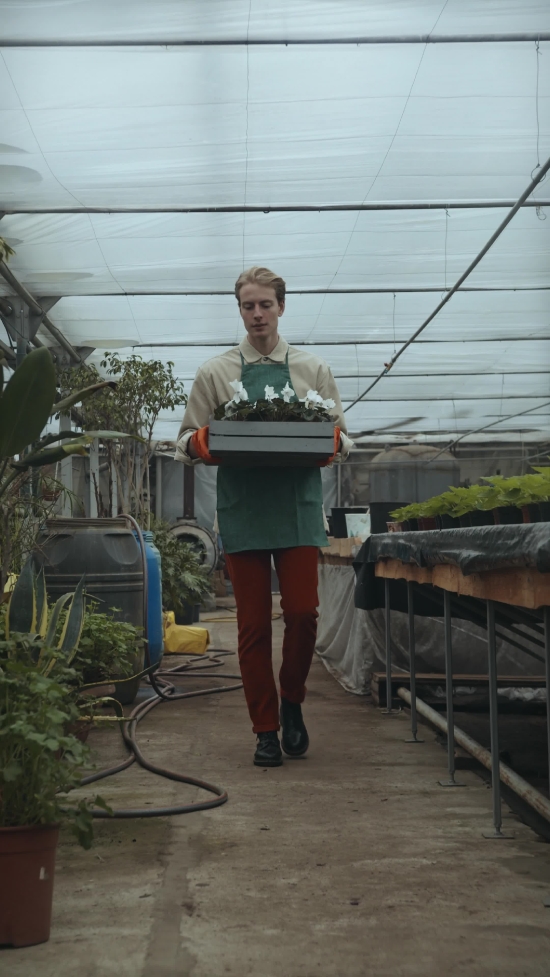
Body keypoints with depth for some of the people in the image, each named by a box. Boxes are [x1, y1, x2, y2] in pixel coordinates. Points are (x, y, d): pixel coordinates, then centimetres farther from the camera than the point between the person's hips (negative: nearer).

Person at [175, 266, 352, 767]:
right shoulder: (215, 372, 11)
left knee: (302, 613, -6)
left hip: (298, 506, 0)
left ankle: (292, 703, 21)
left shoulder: (313, 369, 12)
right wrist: (203, 442, -12)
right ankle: (266, 729, 13)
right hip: (242, 509, 0)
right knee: (254, 625, 3)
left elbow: (342, 439, 13)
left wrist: (331, 442, -10)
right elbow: (187, 443, 10)